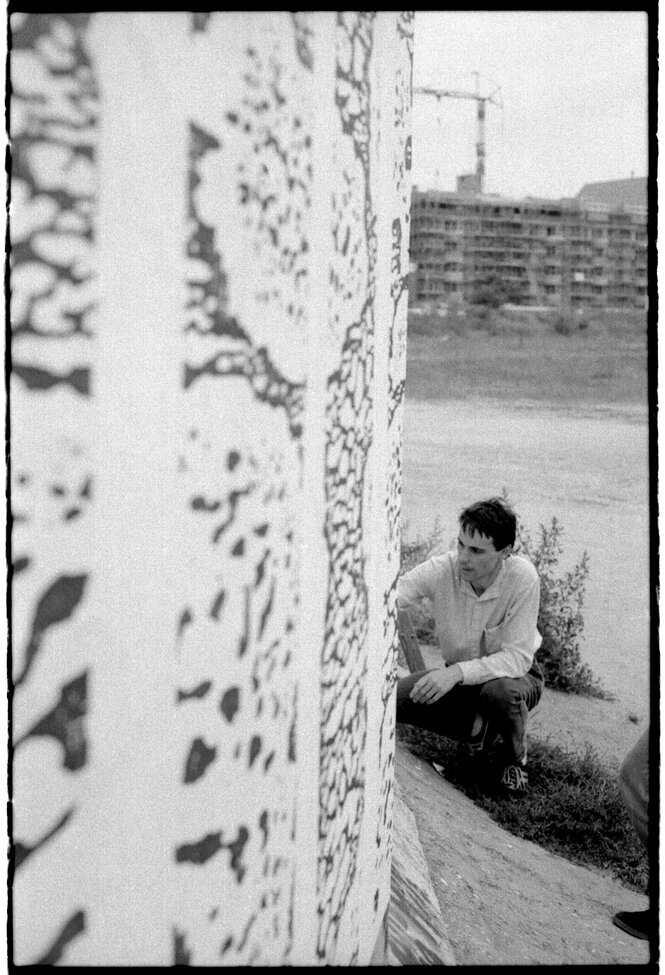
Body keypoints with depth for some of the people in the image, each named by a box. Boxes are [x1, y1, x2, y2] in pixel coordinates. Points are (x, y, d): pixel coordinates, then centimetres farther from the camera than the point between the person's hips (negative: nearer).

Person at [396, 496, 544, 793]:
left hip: (514, 675, -3)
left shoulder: (522, 577, -29)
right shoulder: (442, 569, -23)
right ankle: (474, 726, 11)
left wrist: (458, 672, -41)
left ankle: (515, 756, -2)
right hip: (457, 675, 3)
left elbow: (517, 658, -29)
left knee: (498, 691, -38)